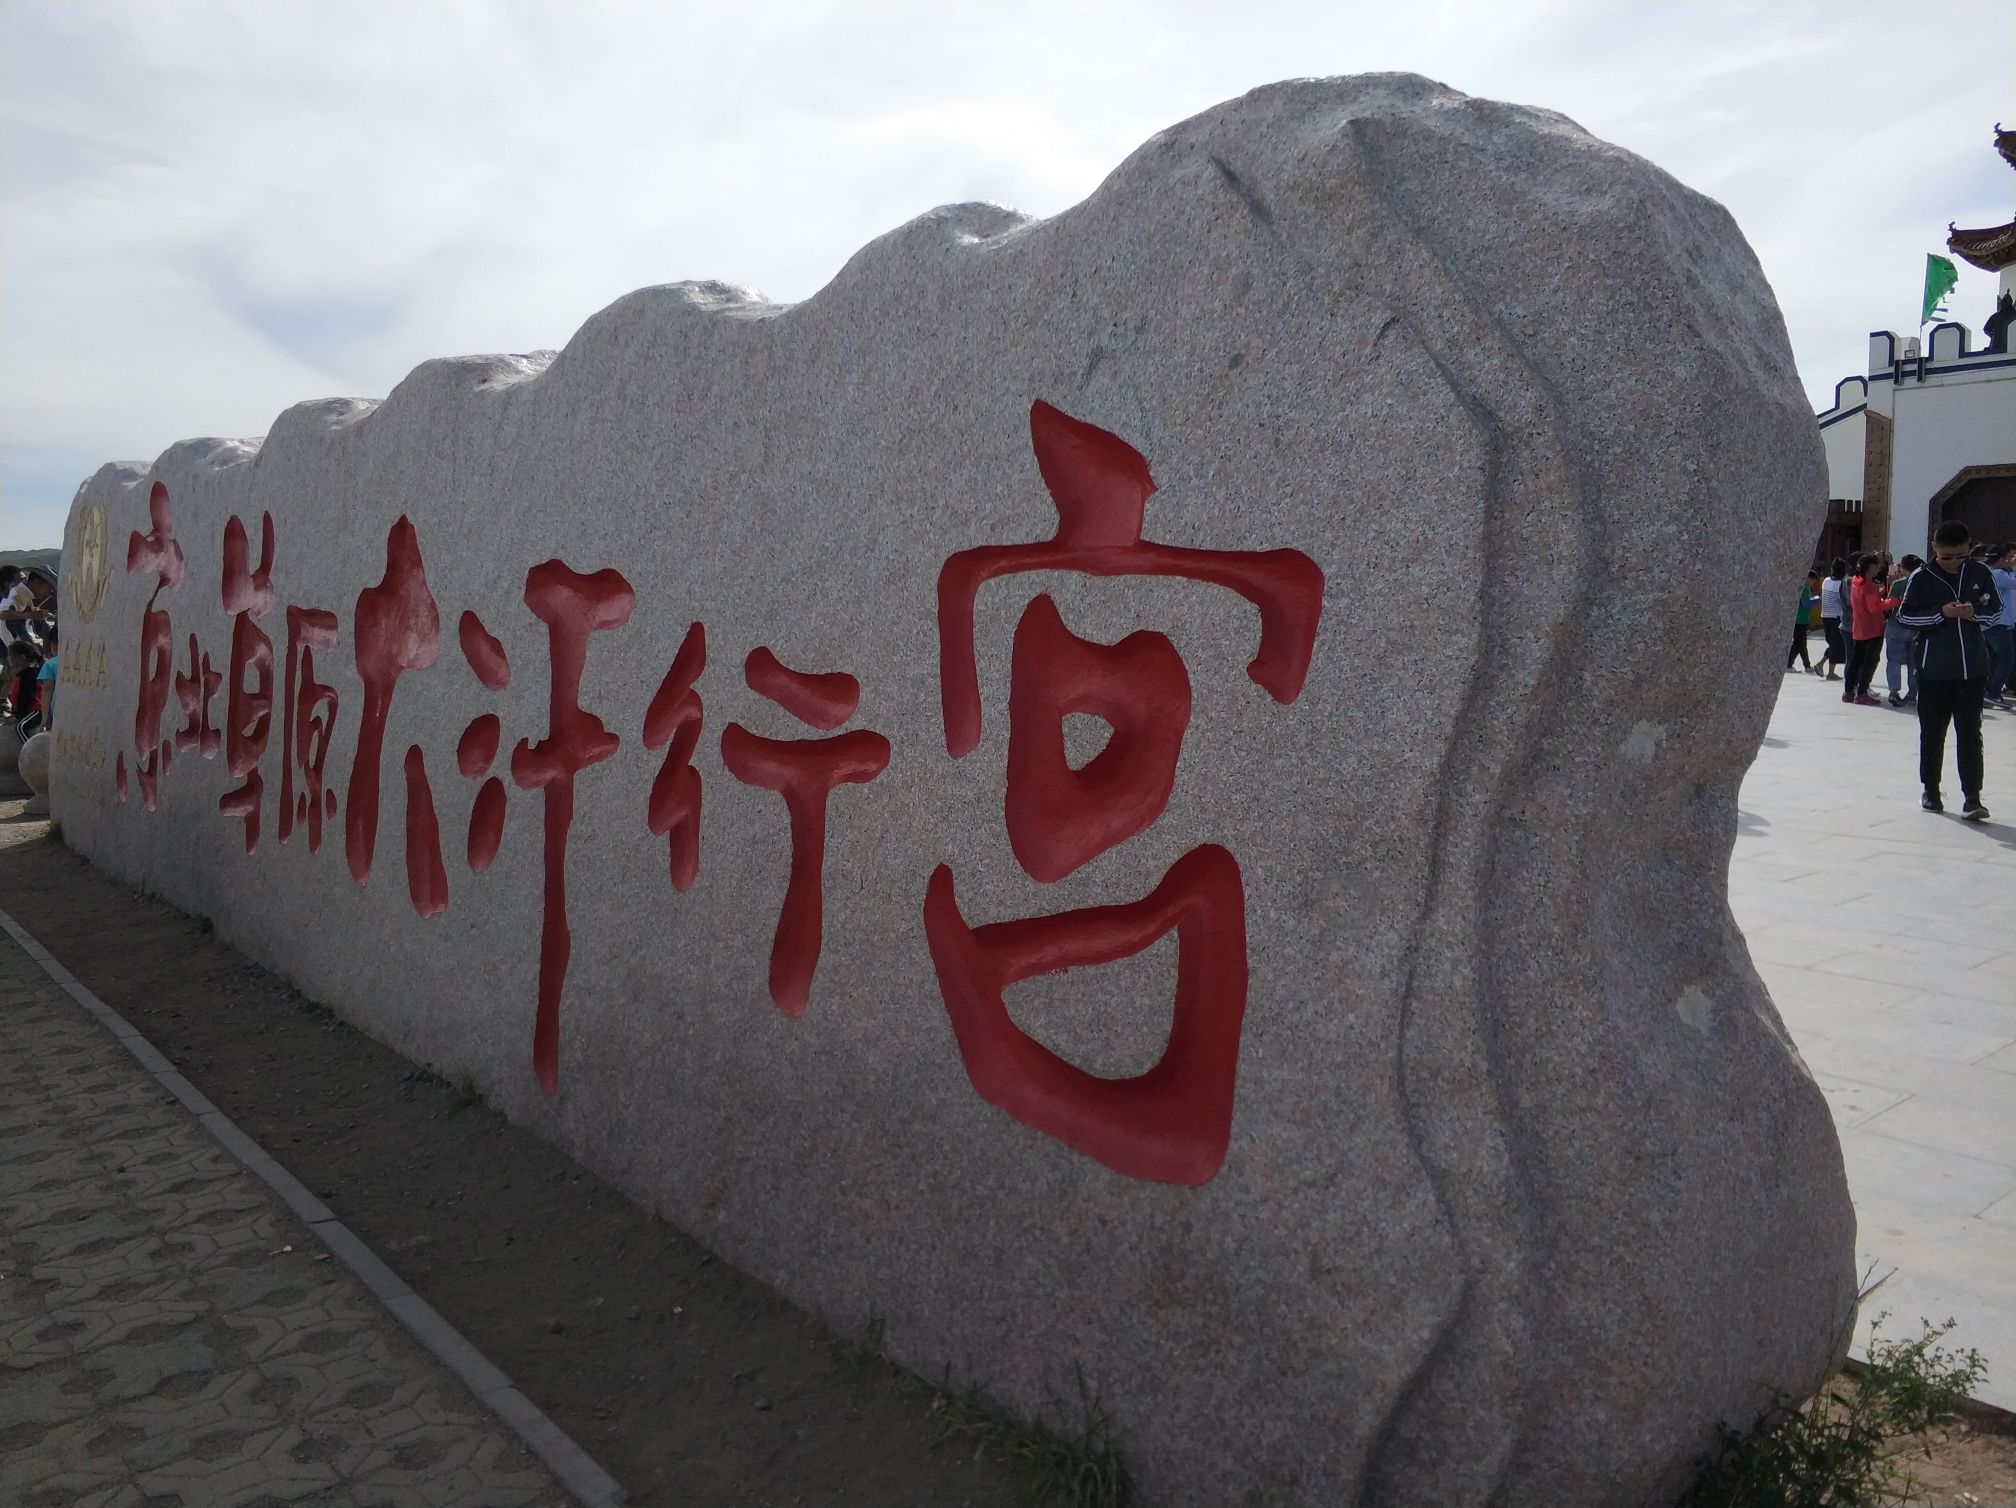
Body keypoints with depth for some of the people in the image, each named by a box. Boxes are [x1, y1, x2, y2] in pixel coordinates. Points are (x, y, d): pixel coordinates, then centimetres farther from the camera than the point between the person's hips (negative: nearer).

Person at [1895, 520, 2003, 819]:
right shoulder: (1922, 578, -3)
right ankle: (1930, 791, 23)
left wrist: (1974, 613, -10)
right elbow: (1904, 615, 0)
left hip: (1972, 668, 1)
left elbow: (1996, 609, 11)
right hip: (1934, 669, -1)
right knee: (1932, 733, 9)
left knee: (1970, 733, -3)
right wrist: (1940, 612, -13)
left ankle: (1971, 798, -5)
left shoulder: (1979, 573, 3)